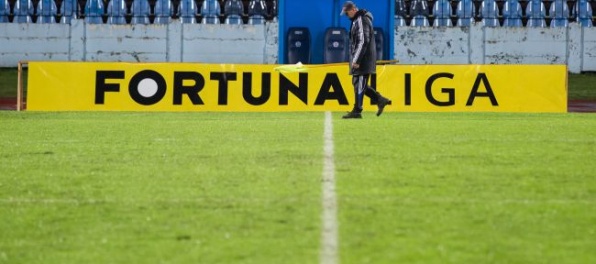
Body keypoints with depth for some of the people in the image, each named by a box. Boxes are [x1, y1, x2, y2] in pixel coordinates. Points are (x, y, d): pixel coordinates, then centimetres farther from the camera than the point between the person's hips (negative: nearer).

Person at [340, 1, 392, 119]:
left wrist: (356, 60, -22)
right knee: (358, 83, 12)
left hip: (363, 59, -10)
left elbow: (363, 42, -22)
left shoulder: (362, 20, -15)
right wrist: (355, 59, 19)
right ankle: (380, 100, 13)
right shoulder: (357, 20, 17)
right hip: (359, 59, 10)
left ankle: (357, 111, -4)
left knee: (359, 84, -7)